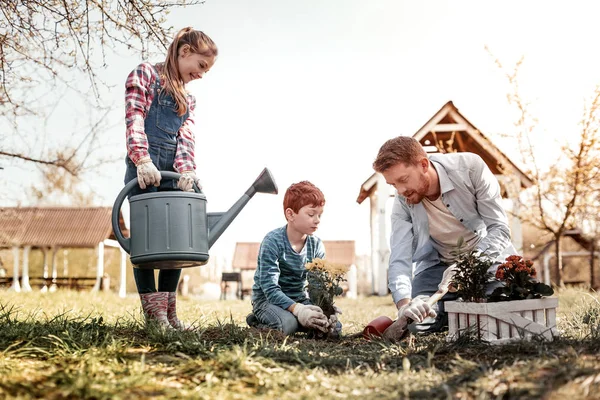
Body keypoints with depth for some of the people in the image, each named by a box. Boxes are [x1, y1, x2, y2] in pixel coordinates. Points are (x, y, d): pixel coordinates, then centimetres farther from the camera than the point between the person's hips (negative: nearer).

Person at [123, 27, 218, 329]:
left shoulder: (188, 99, 23)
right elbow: (135, 119, -10)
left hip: (174, 172, 7)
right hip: (145, 168, -7)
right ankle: (153, 312, -2)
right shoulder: (145, 74, 4)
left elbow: (186, 138, 7)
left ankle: (168, 312, 9)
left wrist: (187, 170, -14)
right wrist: (143, 160, -26)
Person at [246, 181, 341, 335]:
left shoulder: (316, 245, -3)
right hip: (268, 299, -5)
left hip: (299, 298, 5)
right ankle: (258, 321, -3)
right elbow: (270, 288, -27)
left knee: (335, 327, -14)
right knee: (288, 324, -36)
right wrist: (297, 309, -41)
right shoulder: (273, 241, -21)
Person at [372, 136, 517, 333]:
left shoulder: (470, 167, -23)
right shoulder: (402, 203, -15)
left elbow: (499, 227, -21)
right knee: (419, 325, -17)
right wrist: (404, 305, -41)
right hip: (438, 264, 2)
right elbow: (399, 259, -22)